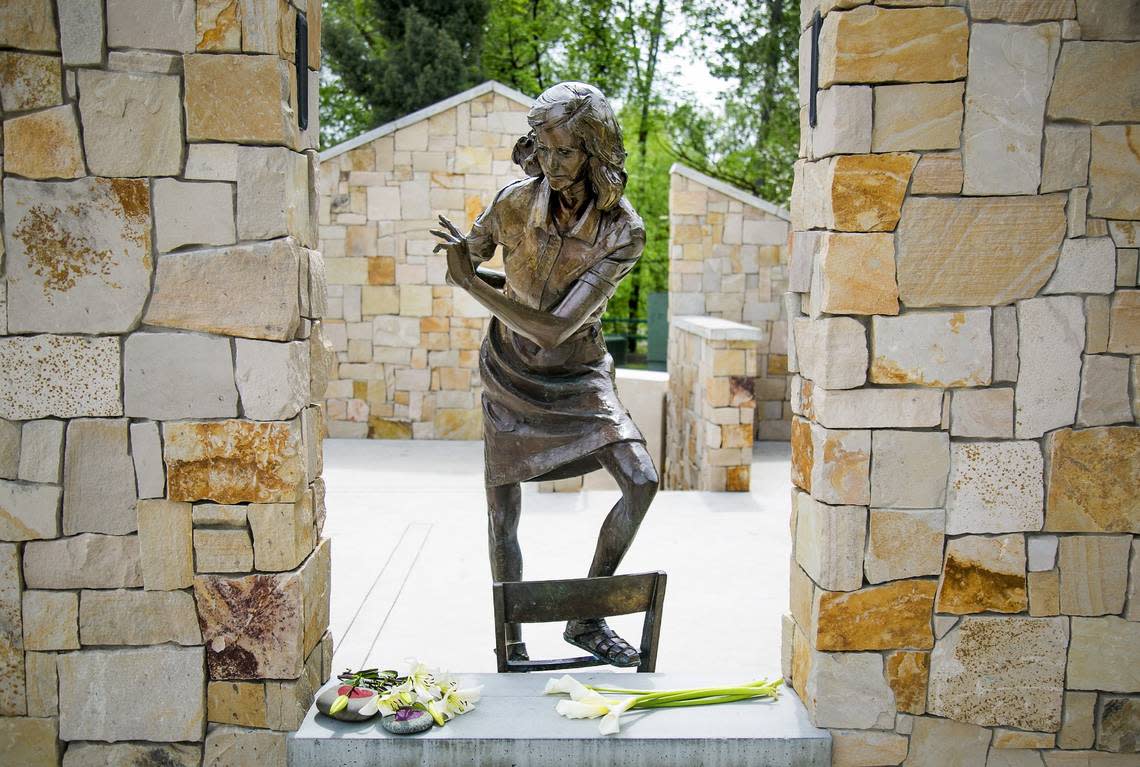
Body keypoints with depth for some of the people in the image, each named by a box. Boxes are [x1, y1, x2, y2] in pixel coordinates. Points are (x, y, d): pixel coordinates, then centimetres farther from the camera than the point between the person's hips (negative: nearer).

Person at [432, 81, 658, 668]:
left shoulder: (623, 232, -22)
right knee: (502, 518, 3)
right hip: (510, 369, 1)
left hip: (577, 373, -1)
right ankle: (510, 646, 19)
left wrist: (472, 283, -30)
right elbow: (460, 263, 3)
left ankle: (586, 618, 1)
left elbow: (557, 329, -29)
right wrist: (509, 290, -10)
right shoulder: (514, 203, -16)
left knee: (641, 483, -17)